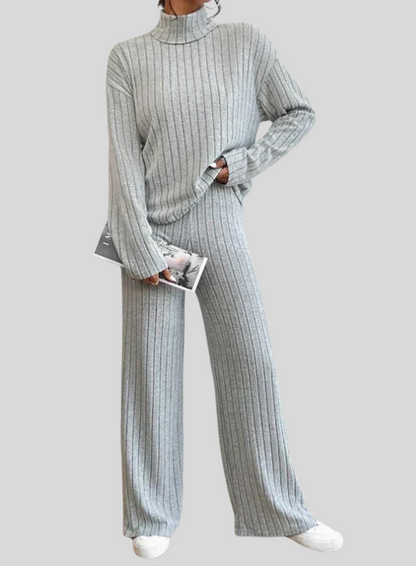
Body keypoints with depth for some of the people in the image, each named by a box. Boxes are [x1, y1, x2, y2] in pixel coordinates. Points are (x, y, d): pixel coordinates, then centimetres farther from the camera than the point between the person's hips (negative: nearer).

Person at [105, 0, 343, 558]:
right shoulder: (129, 56, 1)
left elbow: (299, 113, 10)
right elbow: (124, 155, -4)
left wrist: (243, 162, -3)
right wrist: (141, 248, -10)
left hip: (219, 222, 1)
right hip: (152, 224, 0)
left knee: (249, 358, 2)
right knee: (151, 367, 3)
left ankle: (280, 509, 16)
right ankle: (152, 517, 16)